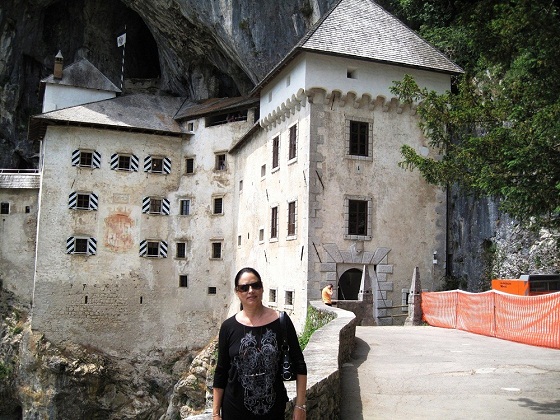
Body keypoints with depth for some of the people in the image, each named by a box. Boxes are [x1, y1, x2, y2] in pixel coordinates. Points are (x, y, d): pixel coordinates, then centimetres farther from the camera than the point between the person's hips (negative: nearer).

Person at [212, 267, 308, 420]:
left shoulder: (281, 321, -7)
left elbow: (299, 366, -3)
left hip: (274, 407, 0)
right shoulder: (228, 327, -4)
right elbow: (221, 371, 2)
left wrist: (300, 406, -6)